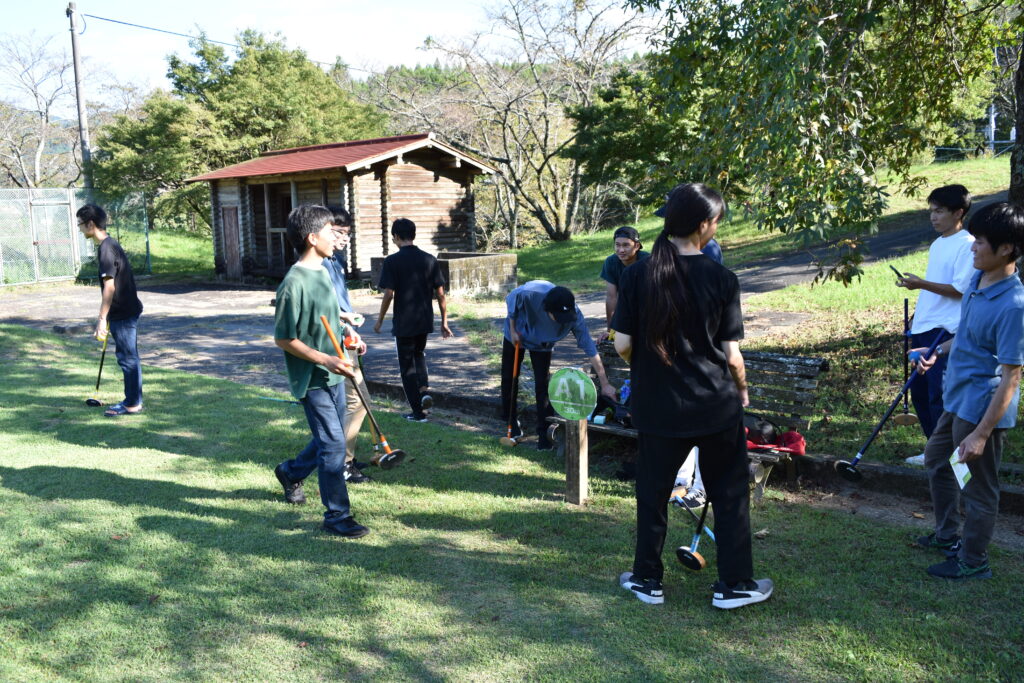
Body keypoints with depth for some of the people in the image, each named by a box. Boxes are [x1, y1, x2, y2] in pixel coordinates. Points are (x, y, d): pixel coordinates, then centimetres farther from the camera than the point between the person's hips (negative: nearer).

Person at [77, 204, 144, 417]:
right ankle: (133, 400, 22)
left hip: (123, 313, -10)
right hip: (126, 311, 10)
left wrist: (102, 318, -20)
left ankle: (132, 404, 4)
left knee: (128, 357, -3)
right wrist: (105, 317, 24)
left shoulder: (107, 248, -17)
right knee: (127, 356, 15)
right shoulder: (110, 244, 13)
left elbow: (109, 286, -21)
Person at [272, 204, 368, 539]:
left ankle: (290, 472, 45)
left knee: (329, 439, 20)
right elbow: (284, 338, -17)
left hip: (333, 376, 9)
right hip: (312, 379, -9)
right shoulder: (294, 283, -20)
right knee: (334, 444, -6)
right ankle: (337, 515, 6)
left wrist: (346, 333, 7)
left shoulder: (323, 272, 8)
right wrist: (326, 360, -21)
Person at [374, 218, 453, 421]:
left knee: (407, 365, 8)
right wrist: (444, 322, 8)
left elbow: (389, 294, -14)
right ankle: (424, 389, 8)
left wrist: (380, 320, -1)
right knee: (419, 353, 29)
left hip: (404, 322, -4)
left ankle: (418, 412, 10)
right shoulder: (429, 260, 1)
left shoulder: (392, 261, -11)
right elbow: (440, 293, 1)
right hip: (425, 320, 4)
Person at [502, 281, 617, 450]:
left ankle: (544, 433, 2)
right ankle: (511, 419, 30)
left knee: (543, 384, -9)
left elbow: (590, 350, -31)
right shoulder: (529, 294, -42)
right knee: (509, 378, 8)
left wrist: (605, 384, -29)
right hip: (516, 335, 0)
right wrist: (513, 330, -16)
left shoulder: (575, 316, -37)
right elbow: (511, 299, -18)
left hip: (542, 345, 0)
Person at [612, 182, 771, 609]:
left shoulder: (638, 275, -7)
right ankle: (735, 585, 23)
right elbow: (732, 354, -8)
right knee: (730, 494, 14)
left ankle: (647, 580, 26)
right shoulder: (722, 280, -10)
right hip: (716, 406, -1)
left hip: (657, 406, 1)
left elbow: (622, 345, -7)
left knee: (653, 493, 15)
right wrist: (742, 389, 12)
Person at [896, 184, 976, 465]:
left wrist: (922, 283, -24)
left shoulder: (967, 246, -10)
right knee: (919, 391, 12)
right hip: (923, 327, 9)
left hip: (944, 331, -9)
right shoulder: (937, 244, 17)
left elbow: (961, 289, -17)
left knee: (938, 394, -7)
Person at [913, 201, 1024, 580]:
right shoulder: (977, 280, -1)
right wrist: (939, 352, 10)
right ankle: (949, 534, 45)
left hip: (982, 408, -10)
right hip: (957, 399, 10)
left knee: (977, 487, 8)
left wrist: (981, 434, -24)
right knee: (937, 459, 26)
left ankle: (973, 561, 28)